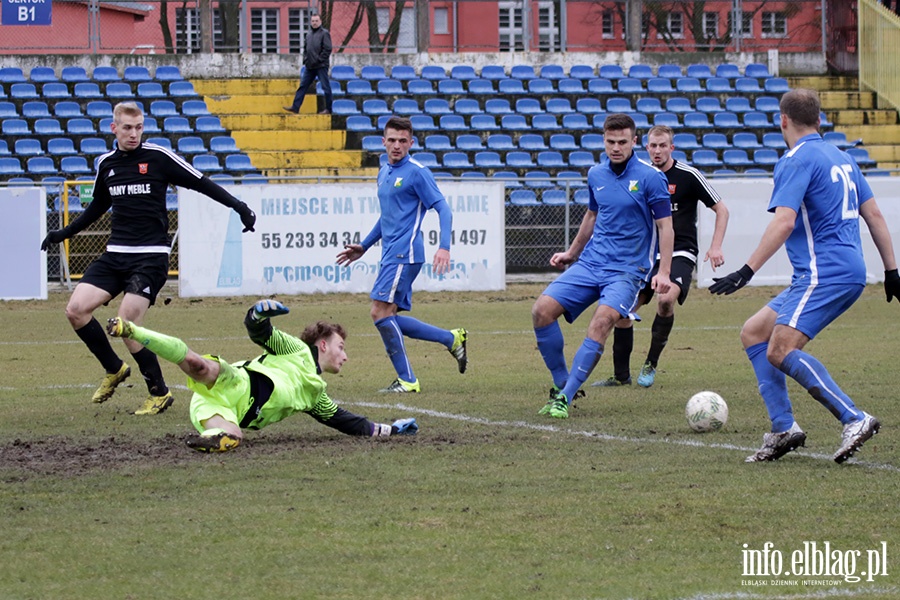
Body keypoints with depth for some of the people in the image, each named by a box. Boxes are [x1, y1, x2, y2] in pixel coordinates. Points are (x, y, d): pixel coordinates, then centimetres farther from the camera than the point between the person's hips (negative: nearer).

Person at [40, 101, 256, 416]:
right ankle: (114, 369, 15)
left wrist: (239, 207, -8)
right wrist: (65, 232, 32)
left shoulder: (158, 157, -6)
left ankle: (160, 393, -1)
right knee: (76, 309, -7)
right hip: (115, 254, 6)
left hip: (150, 256, -6)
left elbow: (201, 183, -2)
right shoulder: (106, 163, 10)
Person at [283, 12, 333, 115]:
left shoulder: (324, 33, -6)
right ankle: (295, 107, 6)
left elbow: (327, 49, -13)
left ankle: (328, 109, 5)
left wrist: (319, 60, -15)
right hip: (310, 66, 7)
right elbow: (305, 49, 23)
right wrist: (305, 59, 7)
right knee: (303, 86, 5)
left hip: (321, 66, -7)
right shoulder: (309, 34, 15)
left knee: (326, 87, -1)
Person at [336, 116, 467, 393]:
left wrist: (444, 247, -25)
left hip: (404, 254, -9)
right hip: (390, 255, 9)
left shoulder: (417, 172, -8)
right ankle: (452, 339, 18)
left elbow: (443, 209, -13)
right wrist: (363, 246, 30)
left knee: (381, 311, -15)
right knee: (389, 318, 7)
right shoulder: (384, 173, 18)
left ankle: (407, 380, -9)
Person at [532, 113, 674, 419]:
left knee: (601, 322, -29)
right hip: (590, 263, 6)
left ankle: (565, 398, -25)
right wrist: (571, 253, 32)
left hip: (627, 269, -6)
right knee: (542, 310, -13)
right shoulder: (596, 175, 10)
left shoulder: (650, 177, -7)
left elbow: (665, 225, -6)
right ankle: (561, 384, 1)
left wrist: (663, 272, -15)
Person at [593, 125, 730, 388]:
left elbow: (721, 209, -1)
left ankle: (651, 364, -12)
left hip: (680, 254, -5)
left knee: (665, 299, -31)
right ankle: (621, 375, 10)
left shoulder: (688, 176, -7)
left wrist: (716, 246, -10)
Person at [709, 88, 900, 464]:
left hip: (825, 274, -10)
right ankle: (784, 429, 3)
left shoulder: (796, 160, -9)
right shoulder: (841, 158, 18)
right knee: (753, 332, 12)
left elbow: (783, 223, -20)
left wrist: (747, 272, -22)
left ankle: (855, 419, -23)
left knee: (780, 351, -19)